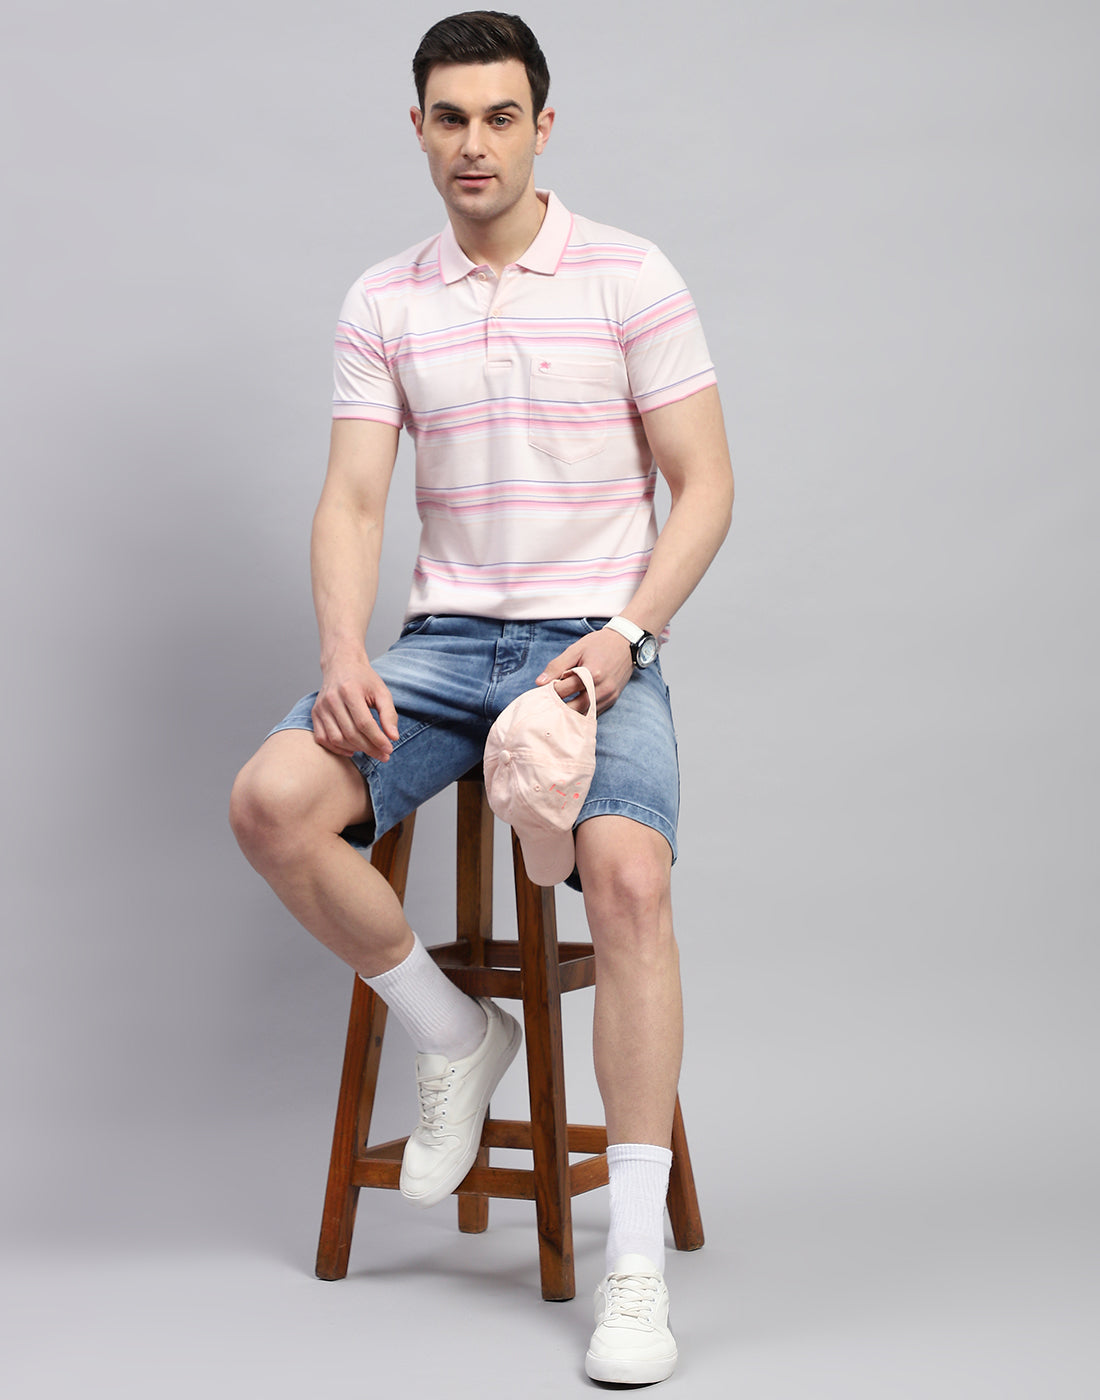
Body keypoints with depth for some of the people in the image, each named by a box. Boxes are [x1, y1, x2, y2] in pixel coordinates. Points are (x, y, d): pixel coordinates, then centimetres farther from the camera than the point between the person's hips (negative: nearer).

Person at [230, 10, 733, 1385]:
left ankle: (635, 1265, -21)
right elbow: (351, 501, 3)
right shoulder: (382, 304, 8)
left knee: (626, 873, -30)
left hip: (598, 636, -3)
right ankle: (452, 1033, 3)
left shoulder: (630, 276, 0)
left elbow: (703, 485, -1)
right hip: (447, 637, 3)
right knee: (271, 802, -22)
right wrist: (344, 654, -15)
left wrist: (624, 637, -15)